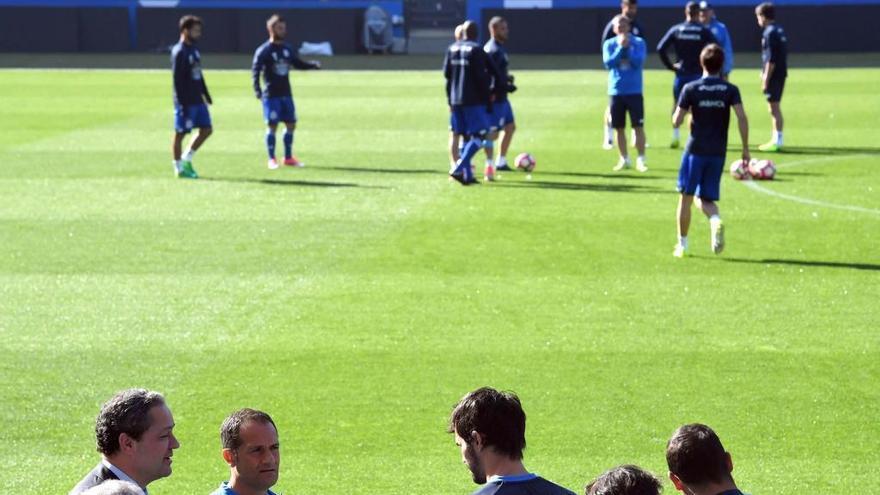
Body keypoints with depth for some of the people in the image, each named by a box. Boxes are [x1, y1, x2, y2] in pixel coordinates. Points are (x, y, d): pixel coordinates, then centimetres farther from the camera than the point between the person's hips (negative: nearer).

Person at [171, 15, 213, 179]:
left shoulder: (194, 49, 13)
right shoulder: (179, 52, -14)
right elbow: (177, 80, -18)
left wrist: (206, 95, 19)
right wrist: (183, 104, -21)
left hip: (198, 100, 9)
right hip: (185, 102, -9)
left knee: (206, 129, 9)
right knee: (180, 133, 0)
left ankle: (186, 159, 19)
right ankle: (179, 168, 7)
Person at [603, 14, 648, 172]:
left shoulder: (638, 42, -1)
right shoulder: (609, 44, 4)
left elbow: (638, 62, -14)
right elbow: (608, 63, -11)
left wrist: (627, 47, -15)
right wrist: (620, 47, -15)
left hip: (634, 91, -2)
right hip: (616, 91, 2)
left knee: (638, 126, -5)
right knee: (619, 128, 6)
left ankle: (641, 160, -1)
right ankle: (624, 159, 17)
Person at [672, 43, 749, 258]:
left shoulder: (691, 89, -5)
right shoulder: (731, 90, 0)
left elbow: (677, 121, -5)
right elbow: (742, 118, -11)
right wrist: (745, 148, -5)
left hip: (695, 150, -2)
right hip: (718, 152, 2)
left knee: (686, 197, 11)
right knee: (706, 199, 10)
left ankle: (682, 244, 14)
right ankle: (716, 220, -24)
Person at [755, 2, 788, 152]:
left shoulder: (770, 33, -16)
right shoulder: (780, 31, 12)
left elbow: (771, 60, -19)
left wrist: (766, 79, -18)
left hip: (773, 75, -9)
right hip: (781, 73, 9)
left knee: (774, 107, -5)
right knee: (775, 107, 16)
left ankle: (777, 141, -3)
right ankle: (776, 139, 23)